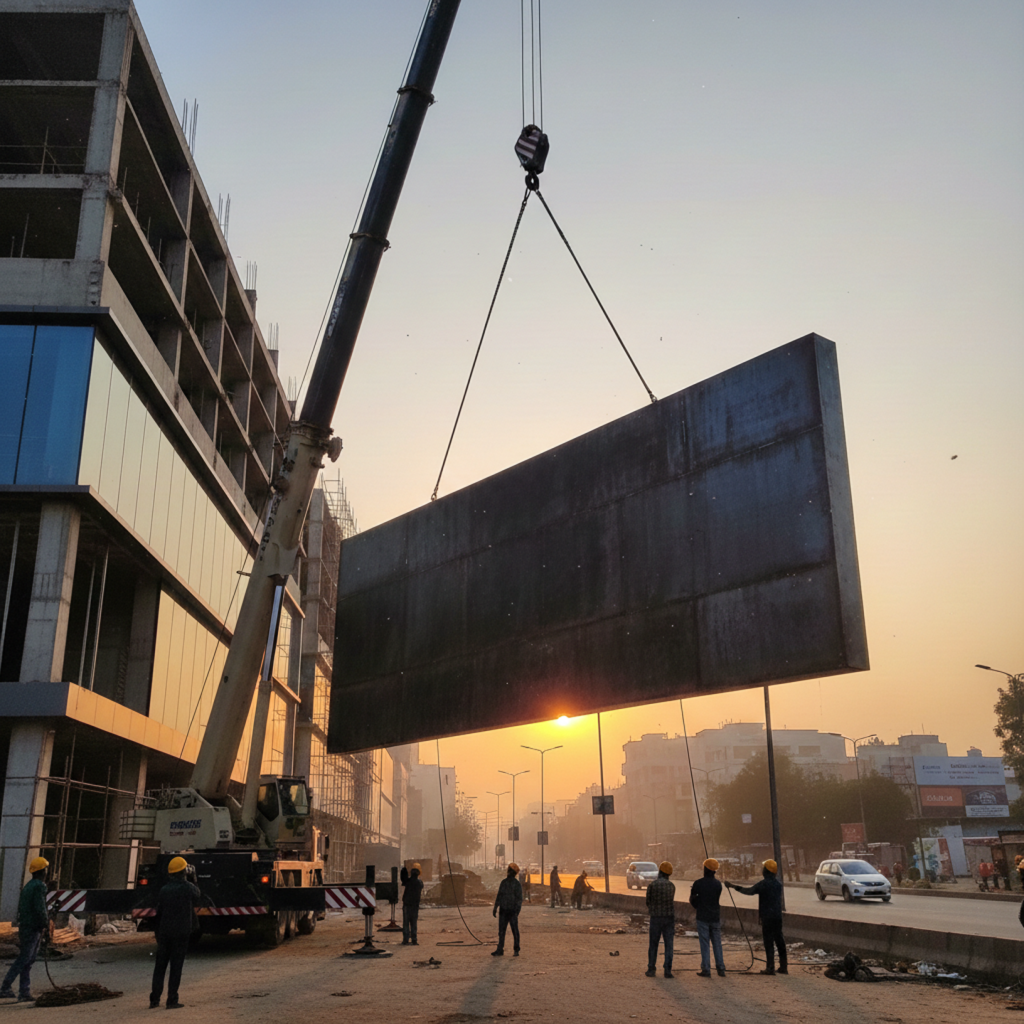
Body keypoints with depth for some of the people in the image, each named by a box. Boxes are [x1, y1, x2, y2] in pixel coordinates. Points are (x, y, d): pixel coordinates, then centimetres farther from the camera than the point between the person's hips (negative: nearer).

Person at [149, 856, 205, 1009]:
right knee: (176, 966, 1)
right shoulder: (188, 887, -10)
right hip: (181, 933, -4)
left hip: (164, 932, 4)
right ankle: (172, 1001, 2)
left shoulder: (164, 889, 3)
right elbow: (198, 900, 8)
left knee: (160, 966, 11)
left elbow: (158, 912, 7)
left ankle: (154, 1000, 12)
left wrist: (158, 933, 14)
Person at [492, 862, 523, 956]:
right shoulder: (503, 882, 10)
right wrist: (495, 908, 13)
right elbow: (499, 896, 16)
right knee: (501, 931, 5)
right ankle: (500, 950, 10)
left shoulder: (517, 884, -6)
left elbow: (519, 899, -9)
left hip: (512, 911, -5)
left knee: (515, 931, 3)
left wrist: (517, 911, -19)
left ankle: (516, 950, 11)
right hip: (503, 910, 5)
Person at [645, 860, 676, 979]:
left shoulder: (652, 885, -9)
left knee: (653, 944, 9)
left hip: (656, 918, -1)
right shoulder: (671, 886, 1)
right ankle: (667, 970, -1)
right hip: (669, 918, 2)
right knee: (668, 945, 4)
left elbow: (648, 902, 1)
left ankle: (651, 969, 10)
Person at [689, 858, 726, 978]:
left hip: (702, 918, -3)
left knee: (705, 945, 2)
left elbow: (692, 900, -4)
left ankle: (706, 969, 3)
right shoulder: (718, 884, 0)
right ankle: (721, 969, 12)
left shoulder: (698, 883, -11)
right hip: (715, 917, 3)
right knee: (717, 944, 10)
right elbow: (717, 899, 11)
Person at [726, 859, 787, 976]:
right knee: (779, 940, 12)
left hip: (767, 917, -7)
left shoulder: (763, 884, -13)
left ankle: (770, 967, -1)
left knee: (768, 941, -2)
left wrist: (734, 886, -2)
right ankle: (783, 966, 17)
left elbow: (749, 891, -11)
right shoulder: (778, 884, 9)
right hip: (778, 916, 7)